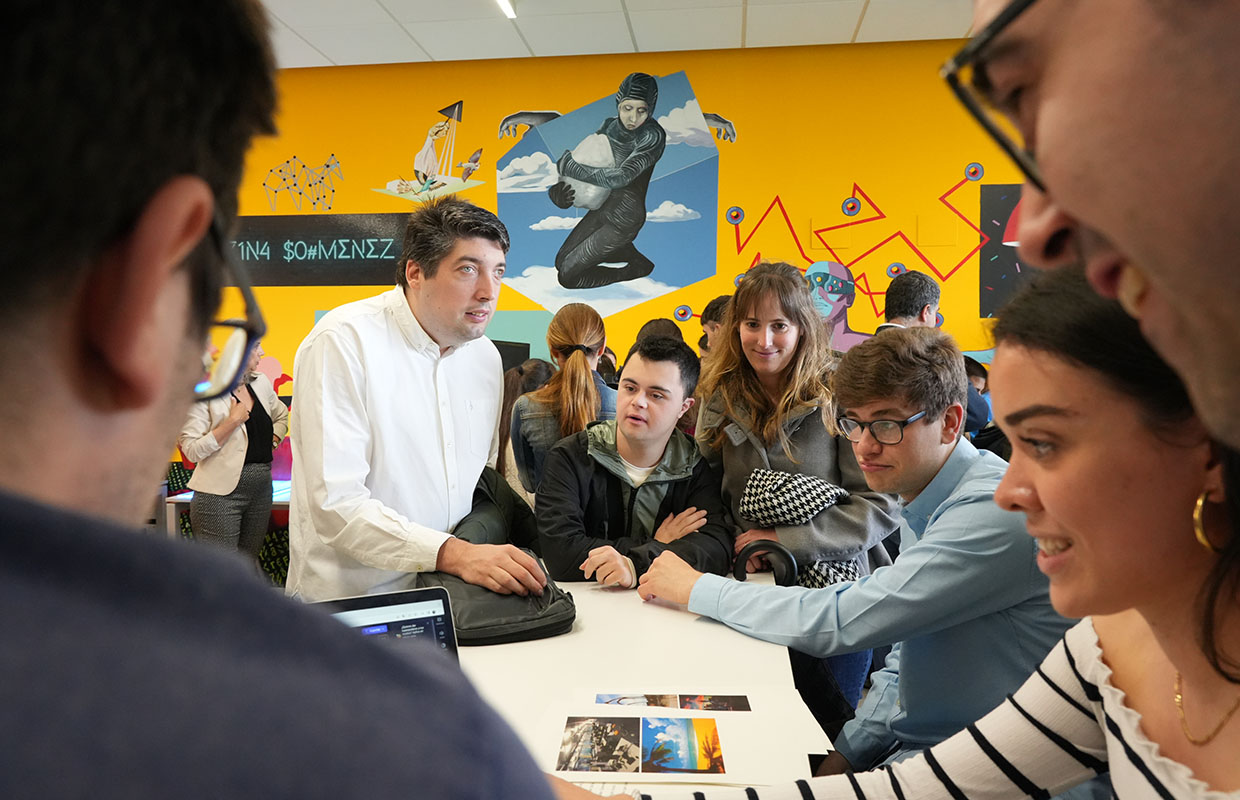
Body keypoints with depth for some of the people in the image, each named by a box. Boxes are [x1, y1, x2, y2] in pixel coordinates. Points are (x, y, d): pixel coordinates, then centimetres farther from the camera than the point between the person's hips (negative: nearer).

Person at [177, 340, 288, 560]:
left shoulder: (261, 382, 9)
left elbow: (281, 416, 26)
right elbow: (192, 450, -15)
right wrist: (233, 421, -17)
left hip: (261, 489, 6)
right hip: (220, 492, -6)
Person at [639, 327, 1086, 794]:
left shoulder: (995, 514, -25)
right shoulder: (922, 502, 7)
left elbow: (838, 621, -26)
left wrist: (697, 588, -14)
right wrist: (846, 754, 4)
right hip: (908, 744, 8)